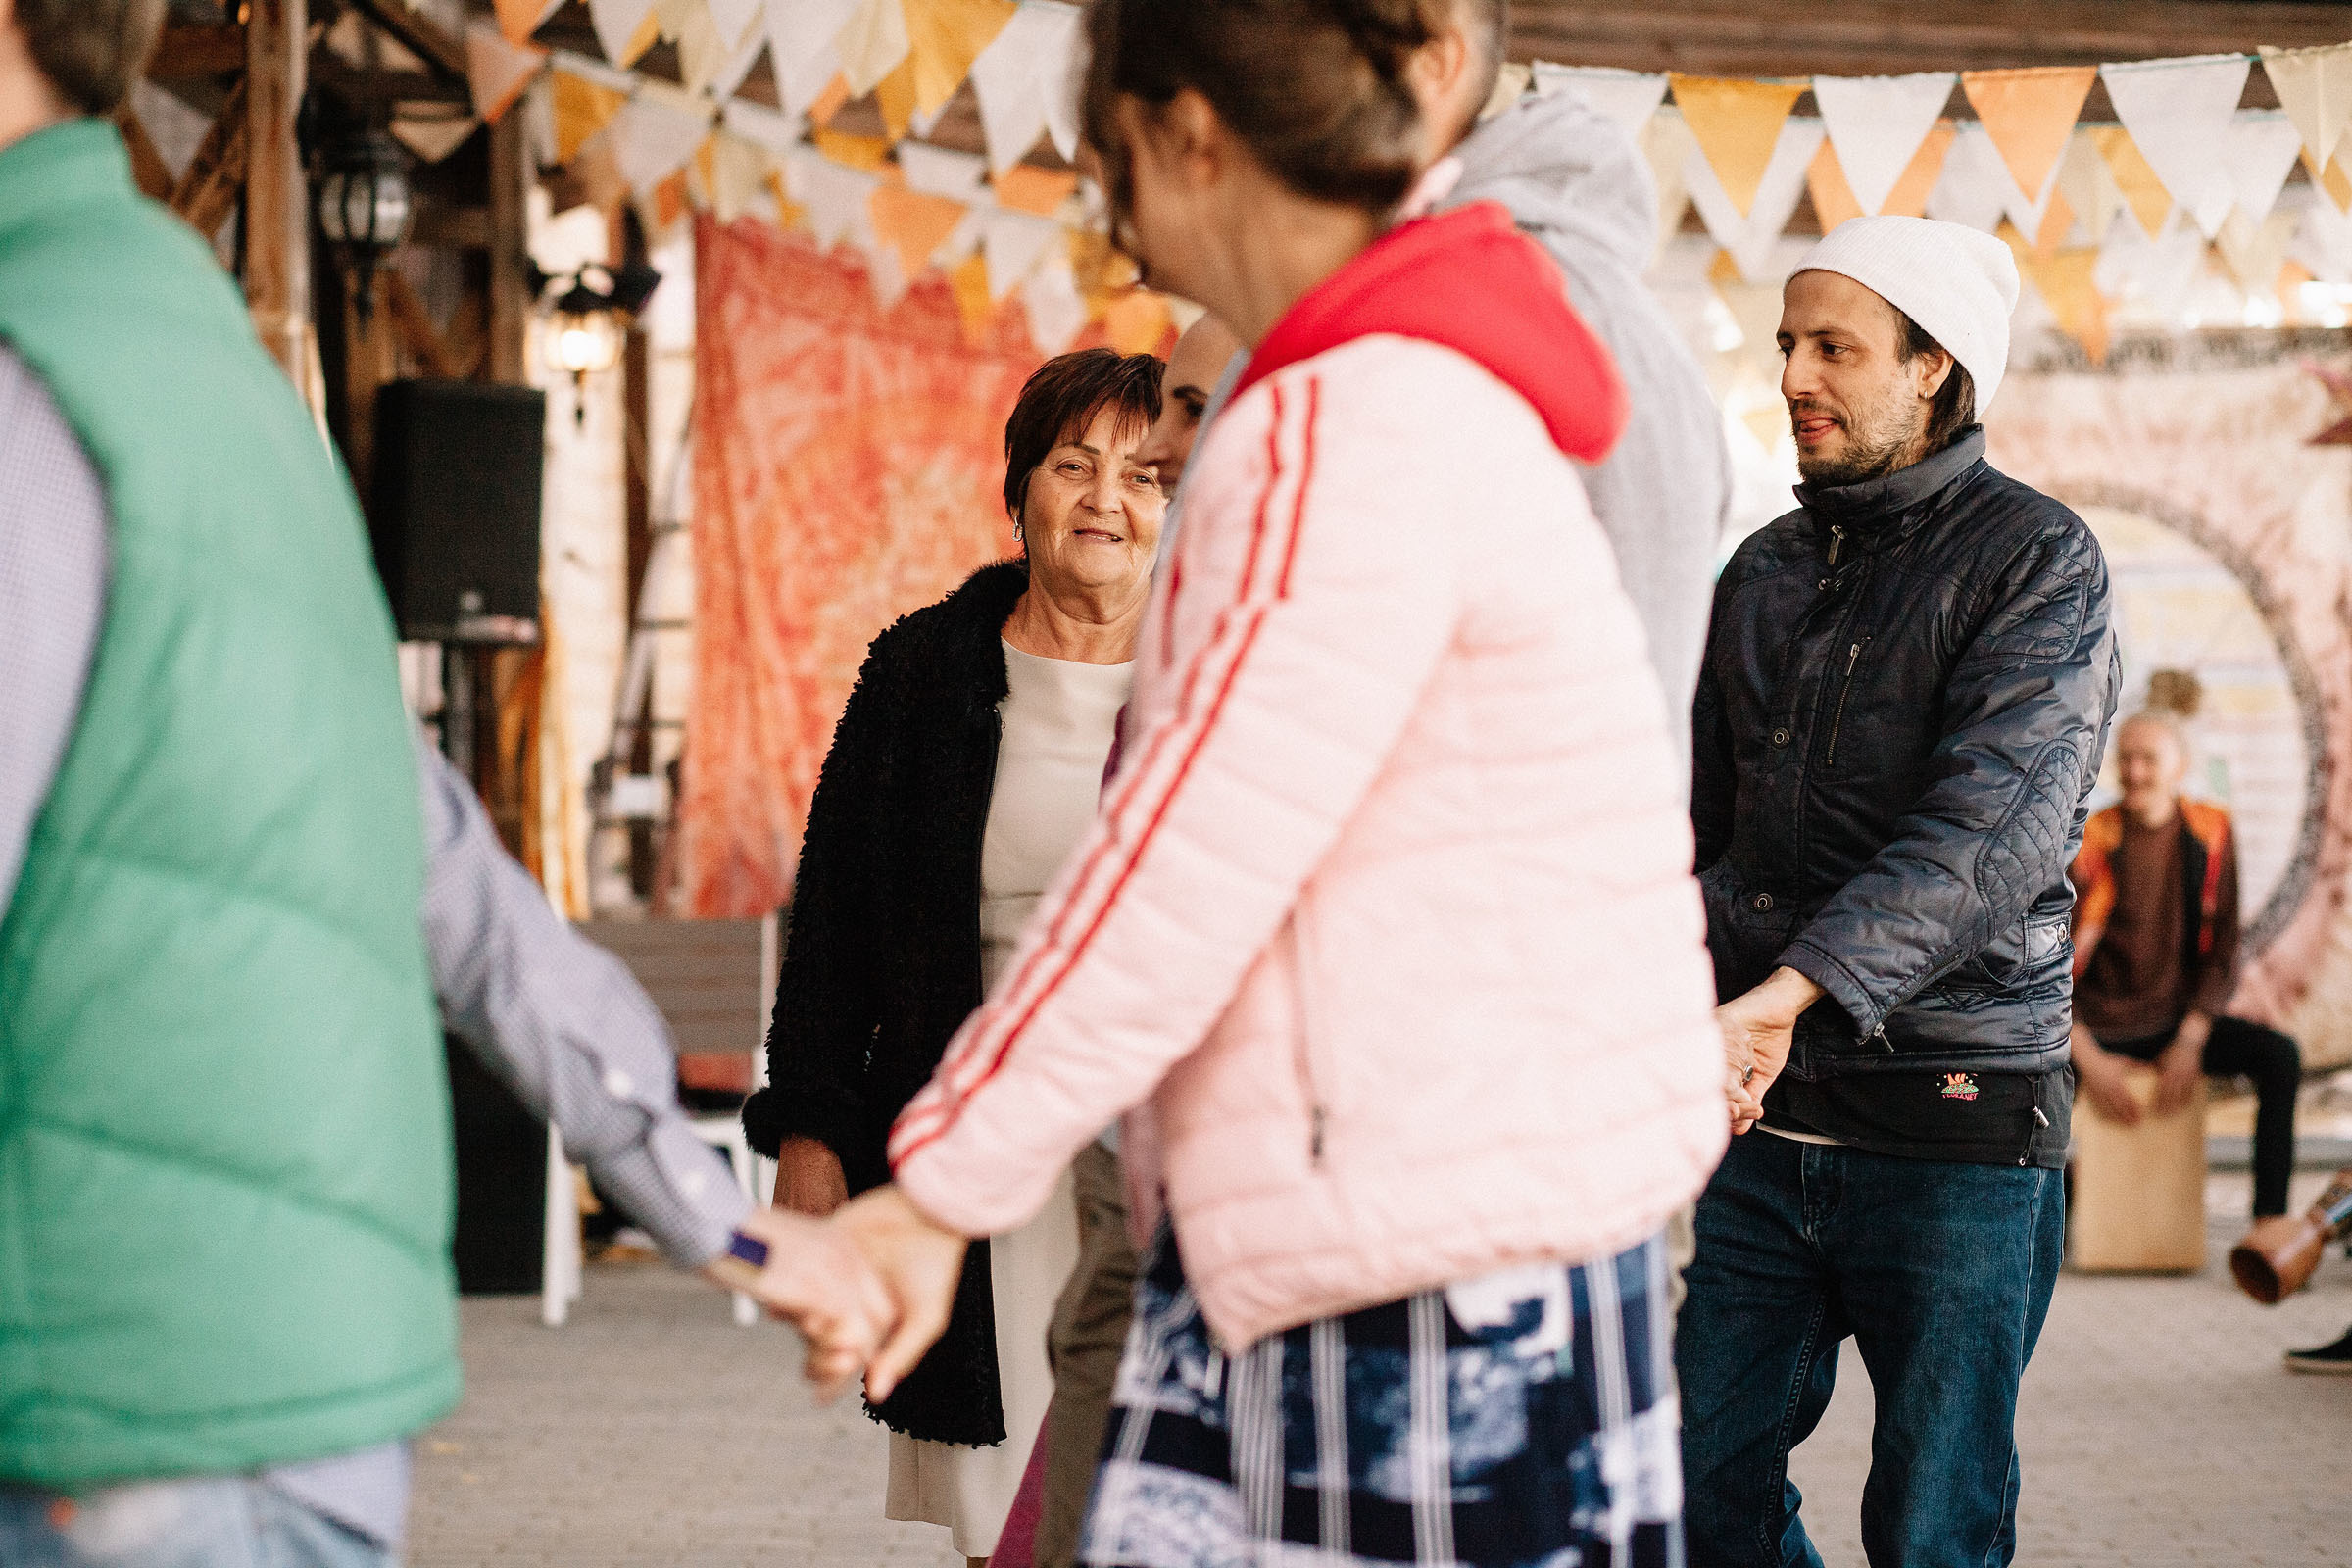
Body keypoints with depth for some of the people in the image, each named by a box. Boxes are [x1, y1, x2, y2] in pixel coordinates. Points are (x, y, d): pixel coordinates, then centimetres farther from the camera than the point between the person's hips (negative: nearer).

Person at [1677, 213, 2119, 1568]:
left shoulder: (2034, 559, -6)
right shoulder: (1766, 571, 14)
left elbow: (1994, 824, -19)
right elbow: (1700, 814, 21)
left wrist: (1790, 990, -29)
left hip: (1957, 1123, -6)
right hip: (1766, 1118, 6)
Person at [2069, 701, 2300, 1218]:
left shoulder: (2211, 833, -2)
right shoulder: (2090, 844, -11)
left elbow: (2224, 948, 0)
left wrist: (2190, 1040, -12)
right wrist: (2088, 1059, -17)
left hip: (2180, 1020, 3)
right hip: (2100, 1027, -3)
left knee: (2280, 1056, -24)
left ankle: (2269, 1224, -25)